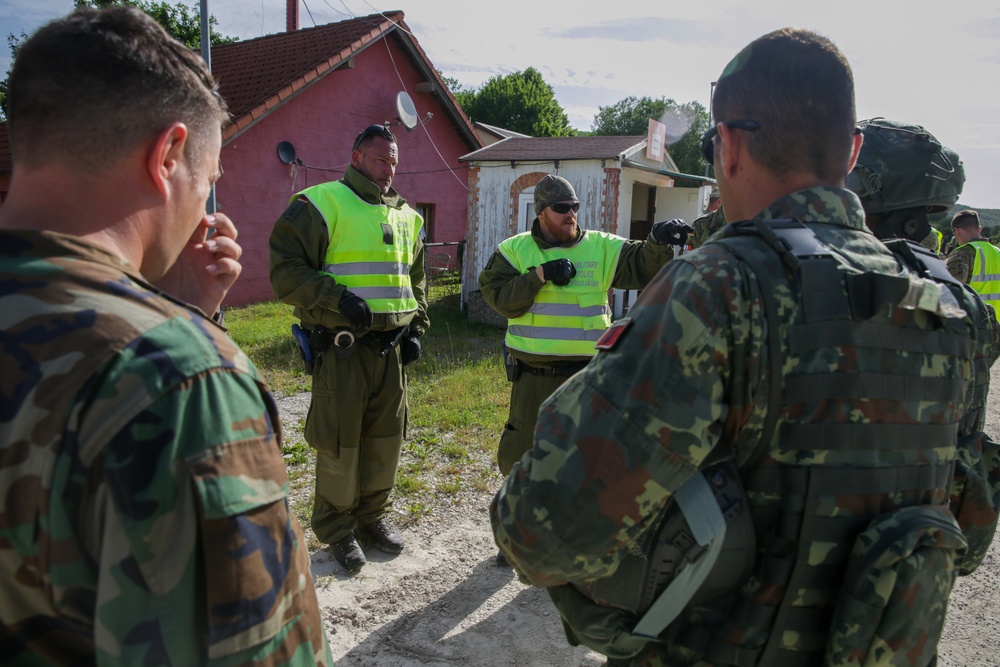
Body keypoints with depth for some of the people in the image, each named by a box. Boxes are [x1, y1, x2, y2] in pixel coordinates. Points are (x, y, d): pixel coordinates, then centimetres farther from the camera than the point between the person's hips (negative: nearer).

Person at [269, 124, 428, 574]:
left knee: (386, 437, 14)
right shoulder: (321, 204, -6)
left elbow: (416, 280, 24)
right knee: (338, 442, 4)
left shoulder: (405, 216, 16)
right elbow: (286, 270, -13)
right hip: (341, 348, -6)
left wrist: (415, 328, 13)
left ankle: (372, 517, 33)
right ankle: (337, 530, 23)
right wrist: (339, 298, -24)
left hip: (390, 348, 7)